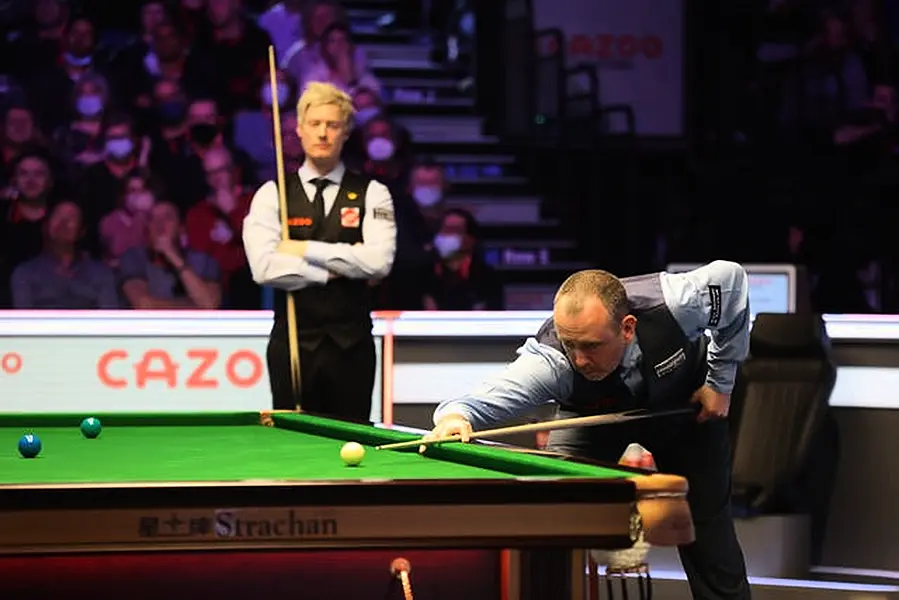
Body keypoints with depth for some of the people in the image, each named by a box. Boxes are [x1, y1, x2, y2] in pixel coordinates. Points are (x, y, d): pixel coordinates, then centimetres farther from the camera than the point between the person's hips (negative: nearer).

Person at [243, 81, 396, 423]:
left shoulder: (371, 194, 4)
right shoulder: (272, 195, 5)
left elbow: (379, 262, -13)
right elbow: (265, 268, -10)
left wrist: (307, 250, -12)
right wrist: (337, 269, -10)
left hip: (351, 346, 0)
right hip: (293, 342, 0)